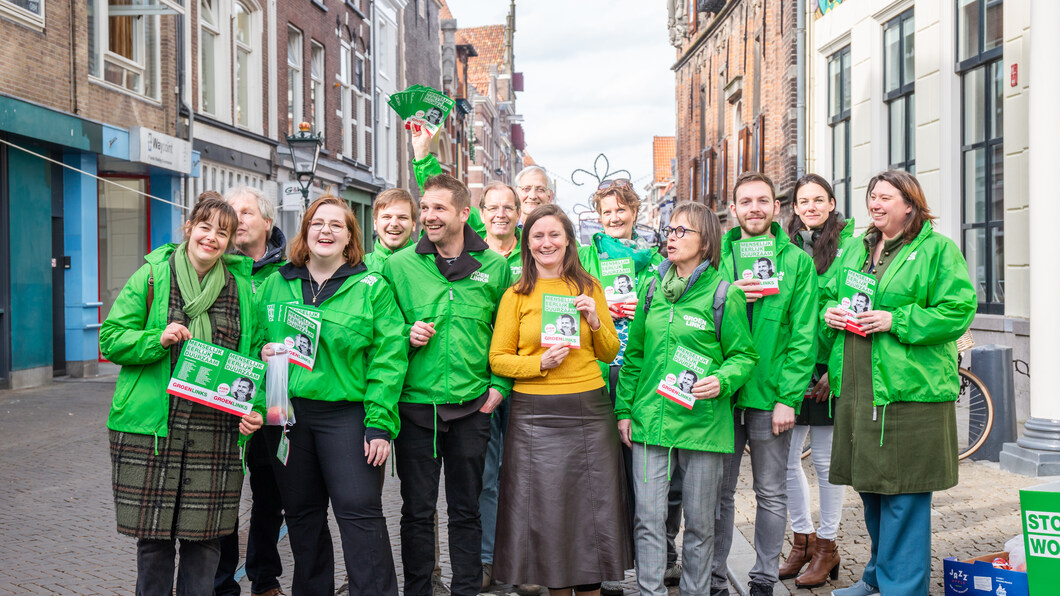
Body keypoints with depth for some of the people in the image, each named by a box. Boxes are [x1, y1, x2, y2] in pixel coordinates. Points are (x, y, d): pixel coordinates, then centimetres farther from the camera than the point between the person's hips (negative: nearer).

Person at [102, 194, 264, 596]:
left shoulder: (242, 287, 10)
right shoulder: (151, 276, 3)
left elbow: (254, 356, 14)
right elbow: (111, 339, 3)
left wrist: (255, 409, 0)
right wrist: (158, 340, -15)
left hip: (216, 433, 2)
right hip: (151, 430, -1)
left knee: (205, 539, 5)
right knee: (153, 537, 5)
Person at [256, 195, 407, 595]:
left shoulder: (372, 288, -1)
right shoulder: (275, 284, 10)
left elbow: (387, 359, -6)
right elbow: (256, 337, 18)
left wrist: (379, 423, -12)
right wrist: (262, 351, -6)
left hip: (347, 415, -4)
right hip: (287, 414, 4)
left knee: (360, 512, -7)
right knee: (302, 516, 14)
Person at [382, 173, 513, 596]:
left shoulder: (495, 267, 2)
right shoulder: (398, 265, 0)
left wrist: (500, 385, 2)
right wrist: (406, 336, -11)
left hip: (471, 405, 1)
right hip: (415, 402, 0)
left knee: (466, 509, 12)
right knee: (417, 509, 8)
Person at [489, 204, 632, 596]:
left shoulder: (589, 287, 9)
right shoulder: (516, 294, 4)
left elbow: (609, 354, 12)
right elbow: (498, 358, 2)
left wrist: (595, 322, -6)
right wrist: (541, 363, -13)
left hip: (589, 410, 1)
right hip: (535, 416, -1)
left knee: (592, 506, 6)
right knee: (545, 510, 4)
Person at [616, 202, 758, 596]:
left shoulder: (724, 293, -2)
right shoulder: (653, 289, 10)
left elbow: (744, 355, 2)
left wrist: (721, 380, -19)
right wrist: (624, 409, 11)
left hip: (702, 423, -3)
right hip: (649, 419, 3)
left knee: (700, 522, 7)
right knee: (647, 519, 1)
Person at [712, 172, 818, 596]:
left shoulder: (797, 262, 1)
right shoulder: (716, 255, 6)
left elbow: (804, 335, -4)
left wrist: (788, 397, -10)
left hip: (771, 396, -1)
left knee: (771, 495, 9)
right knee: (719, 492, 10)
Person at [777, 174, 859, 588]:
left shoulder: (851, 247, -3)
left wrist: (836, 368, -12)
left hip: (827, 368, -4)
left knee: (825, 459, 5)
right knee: (786, 458, 8)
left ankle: (827, 545, 19)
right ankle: (802, 539, 25)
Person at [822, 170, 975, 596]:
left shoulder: (937, 250, -4)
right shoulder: (856, 250, 17)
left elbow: (958, 311, -11)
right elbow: (828, 294, 24)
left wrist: (896, 321, -18)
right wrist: (829, 313, 1)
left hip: (909, 390, -7)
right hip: (857, 389, 7)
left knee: (904, 494, -2)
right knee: (870, 487, 16)